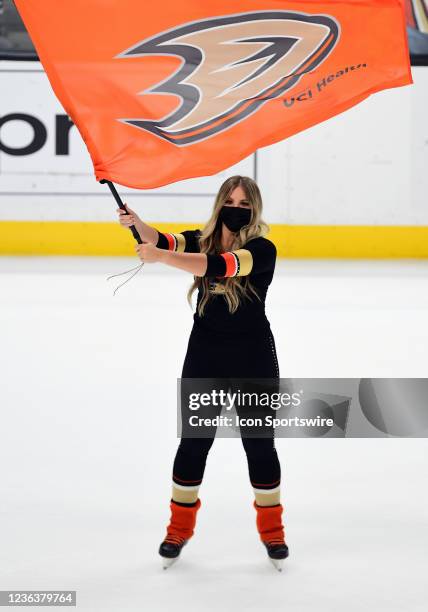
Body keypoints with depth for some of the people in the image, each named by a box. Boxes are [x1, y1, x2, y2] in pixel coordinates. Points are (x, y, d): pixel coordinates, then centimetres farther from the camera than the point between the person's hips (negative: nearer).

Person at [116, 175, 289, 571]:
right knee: (194, 441, 9)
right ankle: (180, 528, 24)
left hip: (253, 358, -3)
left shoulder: (262, 249, -13)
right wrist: (137, 224, -39)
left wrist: (162, 258, -41)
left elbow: (220, 266, -31)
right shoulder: (202, 240, 1)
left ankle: (272, 530, 25)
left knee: (260, 443, 7)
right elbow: (166, 242, -18)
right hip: (204, 356, 3)